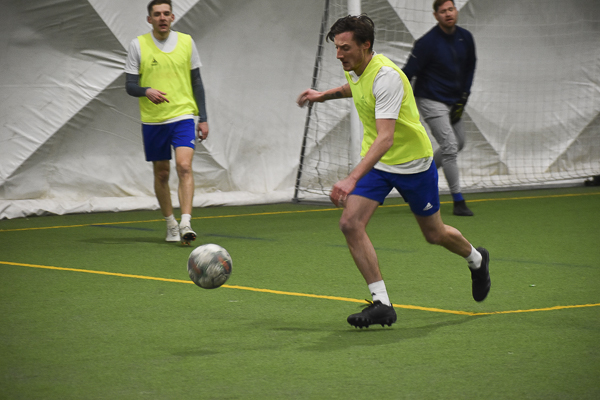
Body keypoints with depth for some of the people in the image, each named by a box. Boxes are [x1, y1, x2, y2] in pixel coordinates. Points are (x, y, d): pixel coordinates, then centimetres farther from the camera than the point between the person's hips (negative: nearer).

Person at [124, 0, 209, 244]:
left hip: (183, 116, 0)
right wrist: (147, 91, -24)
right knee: (161, 174, 8)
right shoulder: (138, 45, -1)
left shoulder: (186, 42, 5)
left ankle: (185, 224, -24)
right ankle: (170, 225, 23)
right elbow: (130, 85, -1)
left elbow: (197, 82, 10)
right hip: (152, 121, 1)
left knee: (184, 166, -18)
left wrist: (203, 118, 6)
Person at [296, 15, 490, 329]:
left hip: (413, 161, -6)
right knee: (350, 223, -16)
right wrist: (324, 95, 14)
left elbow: (385, 137, -42)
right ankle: (381, 303, -12)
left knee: (435, 234, 12)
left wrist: (352, 179, -52)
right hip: (375, 161, 6)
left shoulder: (386, 77, -32)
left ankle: (476, 259, 47)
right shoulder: (354, 68, -7)